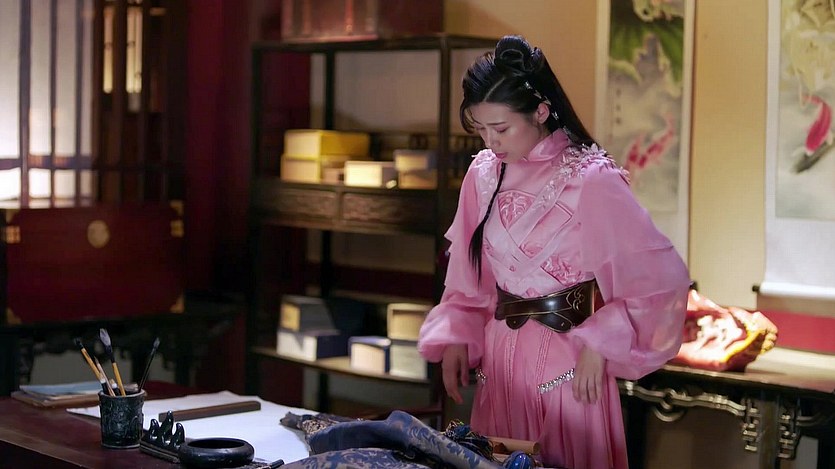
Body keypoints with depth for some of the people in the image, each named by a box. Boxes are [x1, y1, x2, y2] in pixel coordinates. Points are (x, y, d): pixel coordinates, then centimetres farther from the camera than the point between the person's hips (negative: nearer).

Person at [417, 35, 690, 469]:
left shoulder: (590, 180, -15)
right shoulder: (483, 174, 2)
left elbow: (663, 277, -15)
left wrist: (598, 346, -16)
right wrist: (454, 339, 0)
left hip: (569, 362, -5)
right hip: (499, 359, 5)